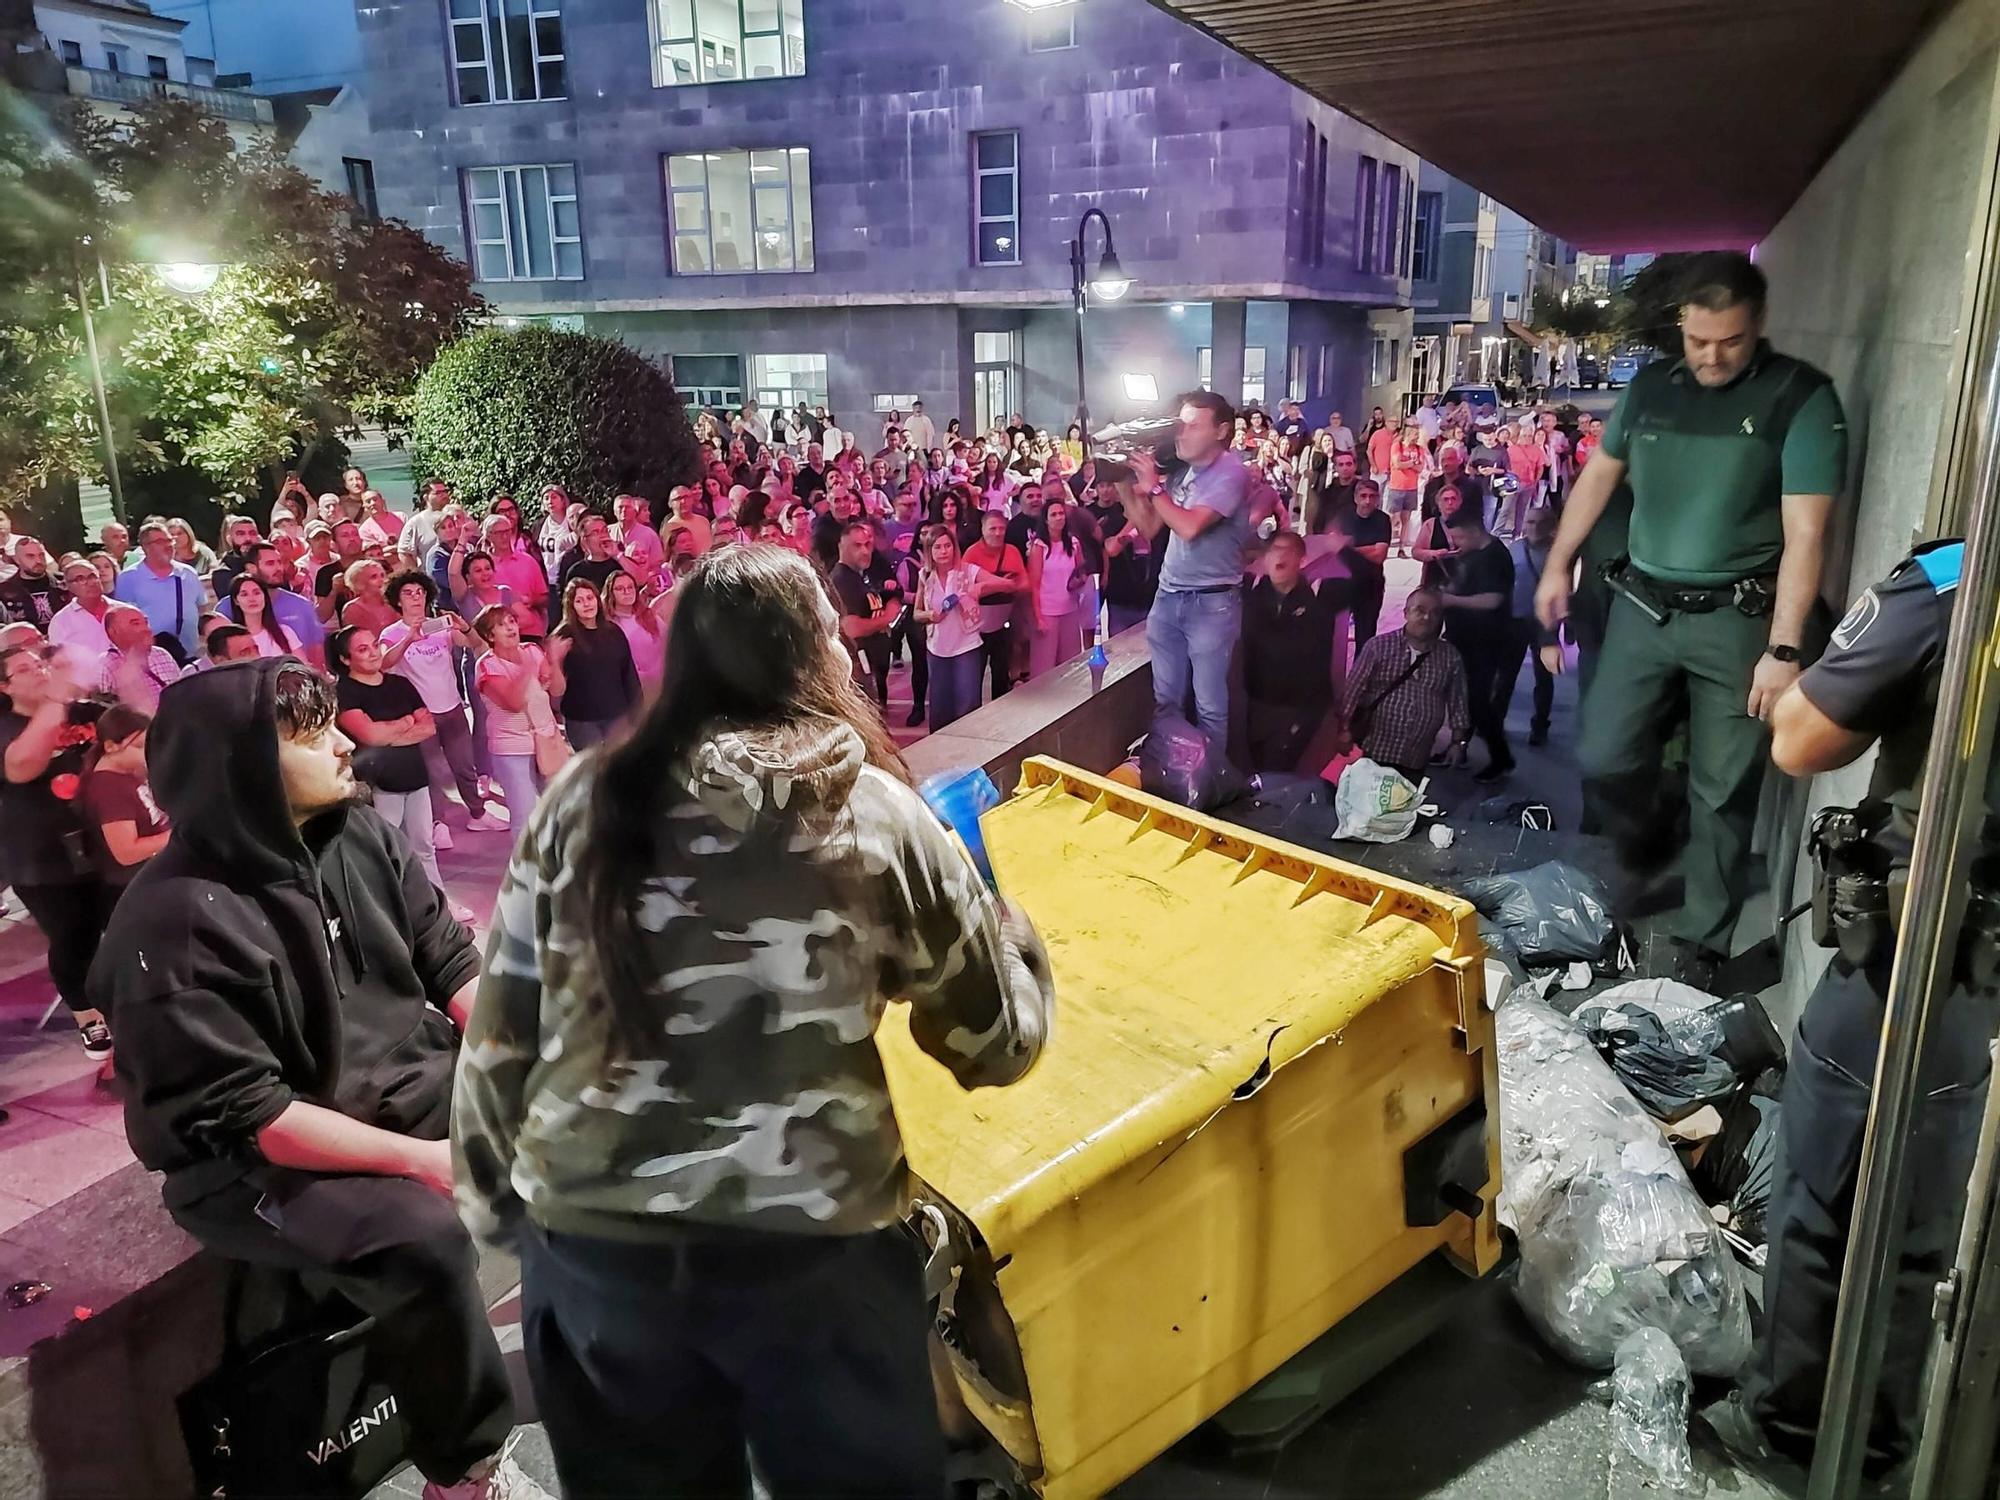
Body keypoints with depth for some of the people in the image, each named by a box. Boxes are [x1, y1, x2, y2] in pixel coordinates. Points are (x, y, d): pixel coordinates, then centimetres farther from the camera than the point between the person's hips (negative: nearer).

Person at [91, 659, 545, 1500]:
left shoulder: (358, 835, -3)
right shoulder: (177, 920, -22)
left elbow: (453, 961, 1)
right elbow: (241, 1115, -24)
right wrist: (420, 1157, -26)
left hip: (403, 1081, 7)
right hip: (250, 1160, -6)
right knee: (421, 1234, -32)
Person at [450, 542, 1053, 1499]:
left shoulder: (585, 800, 0)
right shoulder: (875, 813, -6)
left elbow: (500, 1031, 4)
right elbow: (999, 1042, 1)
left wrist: (492, 1198, 17)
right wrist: (1010, 927, 20)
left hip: (587, 1237, 3)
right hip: (812, 1246, -2)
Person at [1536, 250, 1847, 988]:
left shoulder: (1801, 397, -10)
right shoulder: (1651, 384, 4)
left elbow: (1804, 533, -14)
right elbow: (1600, 473, 18)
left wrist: (1784, 649, -19)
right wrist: (1558, 563, 15)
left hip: (1736, 617, -4)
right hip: (1642, 604, 4)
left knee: (1722, 793, 3)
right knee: (1602, 759, 4)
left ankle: (1701, 947, 17)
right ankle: (1644, 848, 37)